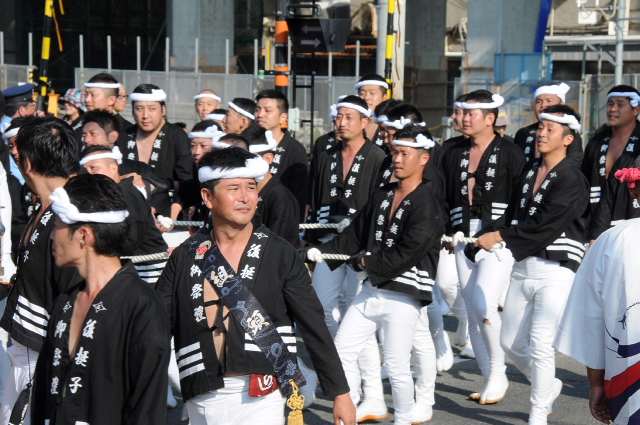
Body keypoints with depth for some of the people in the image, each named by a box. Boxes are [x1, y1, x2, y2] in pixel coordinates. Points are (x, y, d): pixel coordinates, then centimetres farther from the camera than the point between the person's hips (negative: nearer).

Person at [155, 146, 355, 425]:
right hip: (203, 400, 2)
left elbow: (314, 327, 1)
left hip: (262, 395, -2)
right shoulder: (185, 258, 4)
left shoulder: (279, 254, 0)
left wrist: (340, 393, 0)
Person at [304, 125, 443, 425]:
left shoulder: (427, 207, -14)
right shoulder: (381, 197, 12)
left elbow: (403, 257, -20)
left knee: (396, 366, -5)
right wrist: (322, 251, 2)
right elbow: (355, 235, 15)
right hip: (371, 290, 8)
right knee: (342, 350, 8)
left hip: (402, 298, -8)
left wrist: (364, 262, -8)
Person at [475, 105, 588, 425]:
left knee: (540, 344, -11)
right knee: (510, 341, 12)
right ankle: (549, 386, 35)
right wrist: (493, 234, -7)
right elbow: (514, 215, 12)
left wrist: (501, 236, -13)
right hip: (522, 267, 8)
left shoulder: (572, 180, -11)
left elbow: (544, 227, -18)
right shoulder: (530, 171, 13)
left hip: (556, 270, -8)